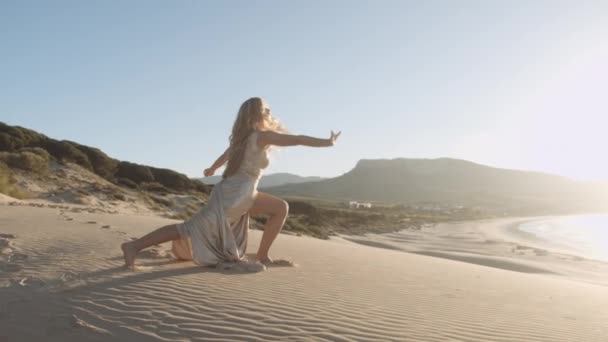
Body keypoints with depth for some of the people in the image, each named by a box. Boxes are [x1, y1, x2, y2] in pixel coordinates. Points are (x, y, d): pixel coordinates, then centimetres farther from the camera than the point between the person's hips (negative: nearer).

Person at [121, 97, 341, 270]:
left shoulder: (245, 136, 16)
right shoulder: (263, 136, -9)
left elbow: (226, 154, 32)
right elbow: (298, 140, -9)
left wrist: (213, 169, 51)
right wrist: (328, 142, 1)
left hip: (242, 196, 10)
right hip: (233, 196, -10)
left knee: (281, 208, 17)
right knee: (193, 230, -11)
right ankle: (134, 246, -8)